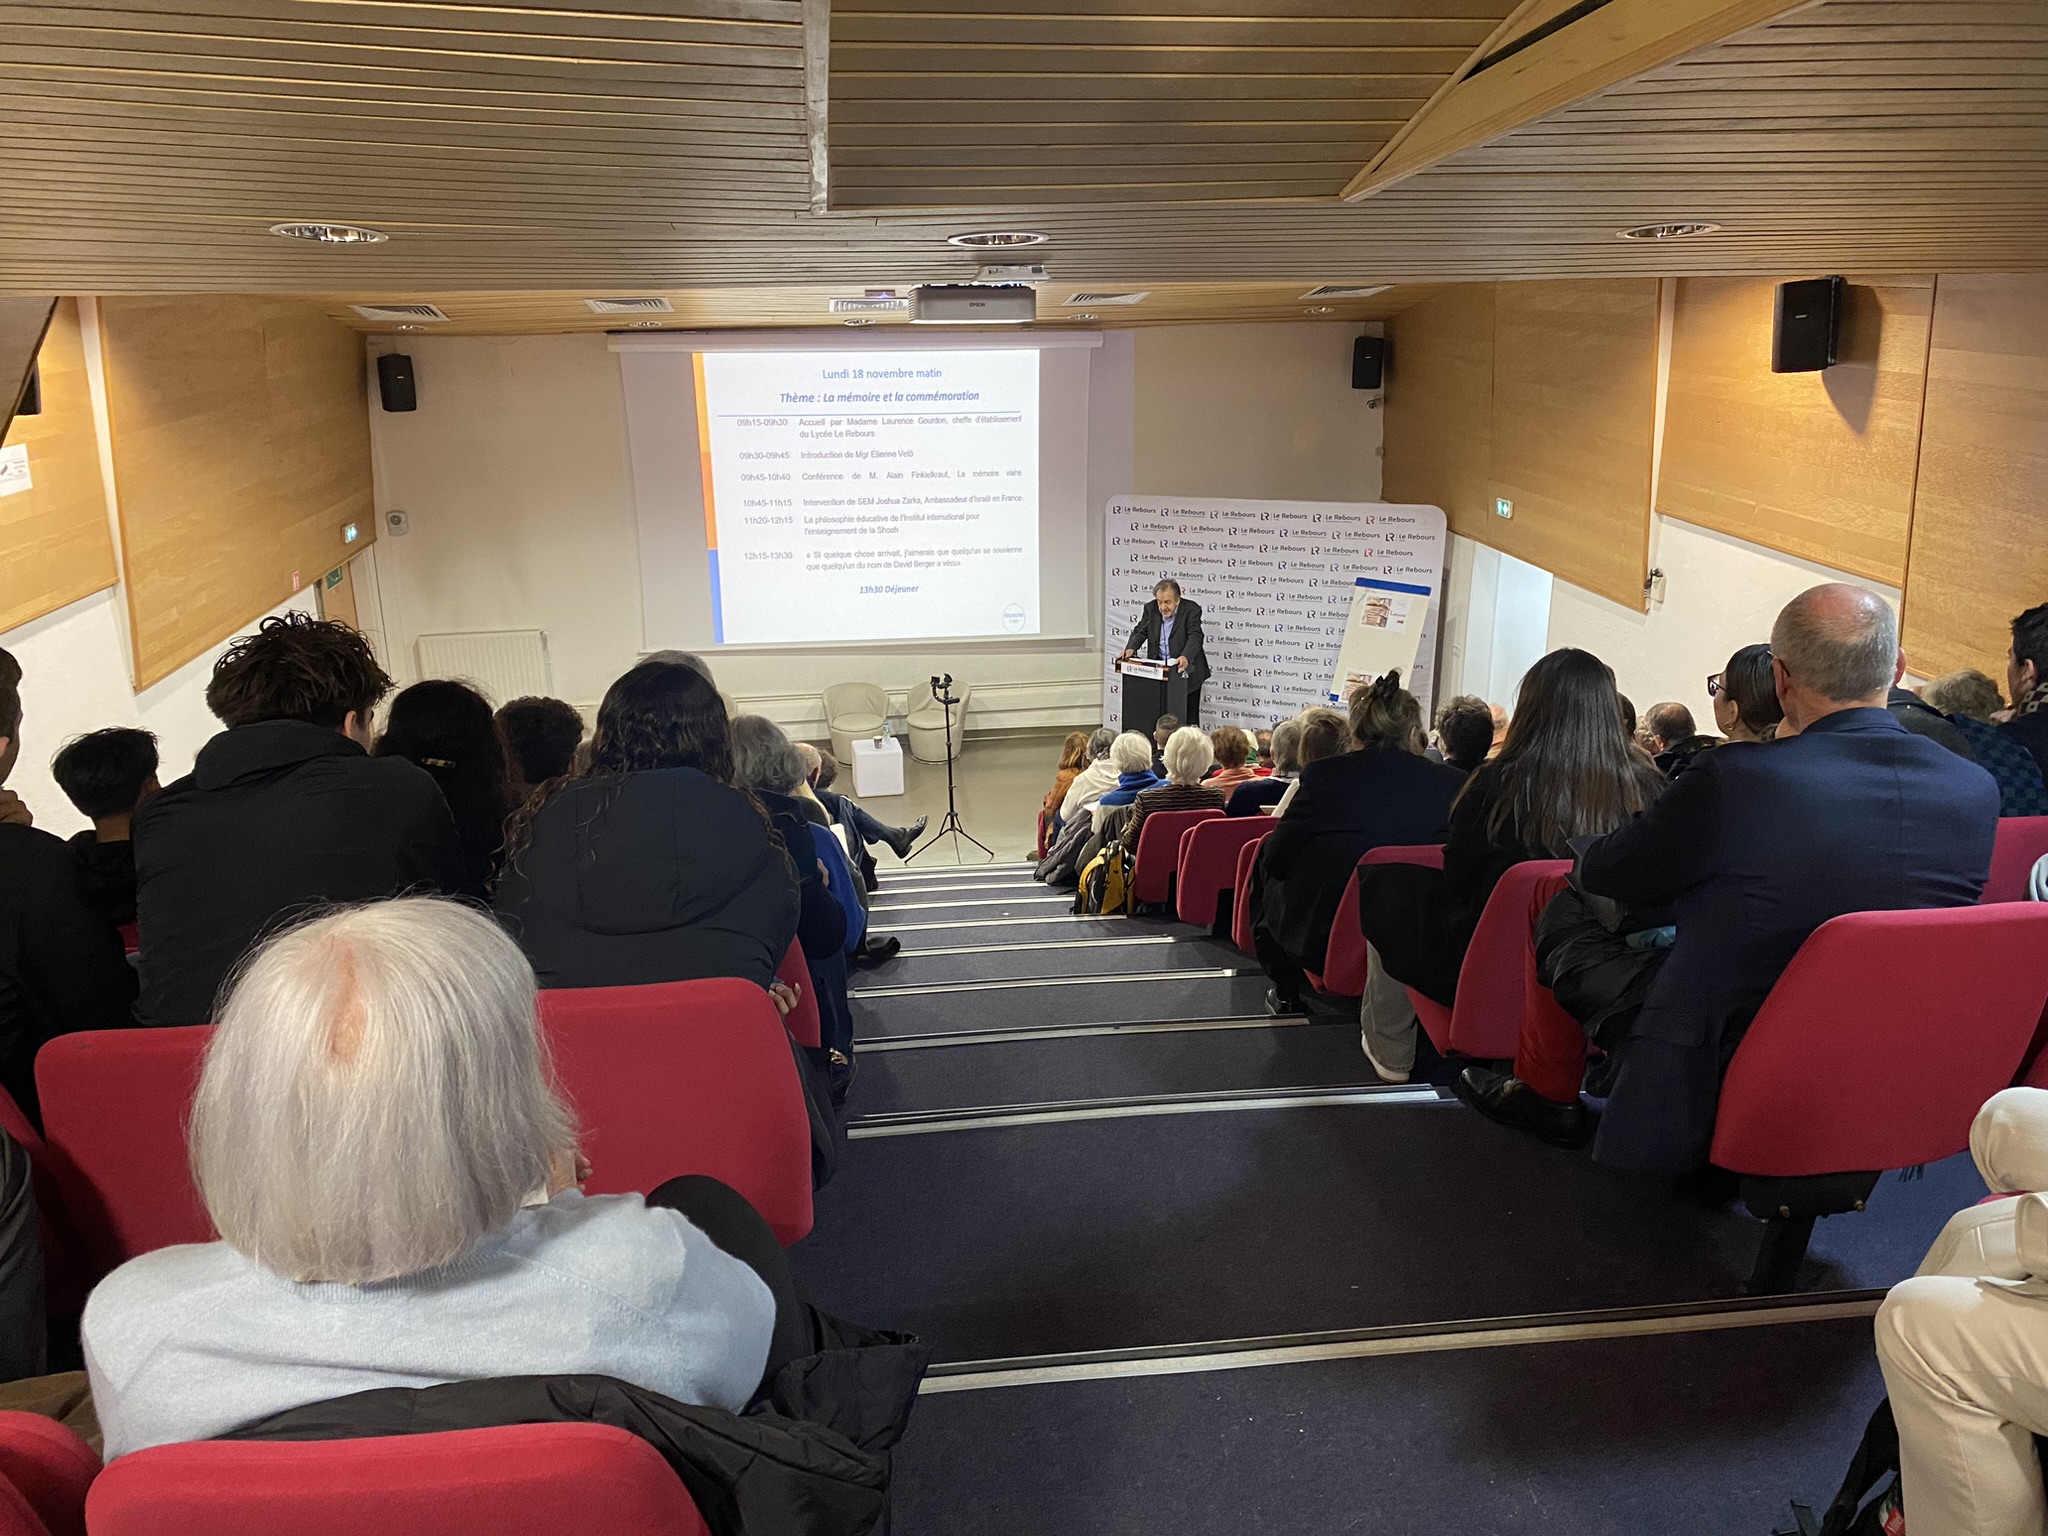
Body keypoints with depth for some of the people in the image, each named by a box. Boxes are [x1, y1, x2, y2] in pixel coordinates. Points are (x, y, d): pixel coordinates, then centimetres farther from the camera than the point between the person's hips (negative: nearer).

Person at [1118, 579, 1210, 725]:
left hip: (1186, 671, -4)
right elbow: (1140, 631, 3)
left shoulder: (1191, 609, -12)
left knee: (1189, 719, 0)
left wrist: (1186, 657, -41)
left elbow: (1195, 637, -22)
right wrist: (1131, 649, -18)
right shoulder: (1151, 608, 2)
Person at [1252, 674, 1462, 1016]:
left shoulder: (1324, 775, -15)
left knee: (1263, 863, 24)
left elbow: (1276, 858, -8)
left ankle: (1285, 993, 29)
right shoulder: (1453, 782, -10)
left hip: (1324, 945, -3)